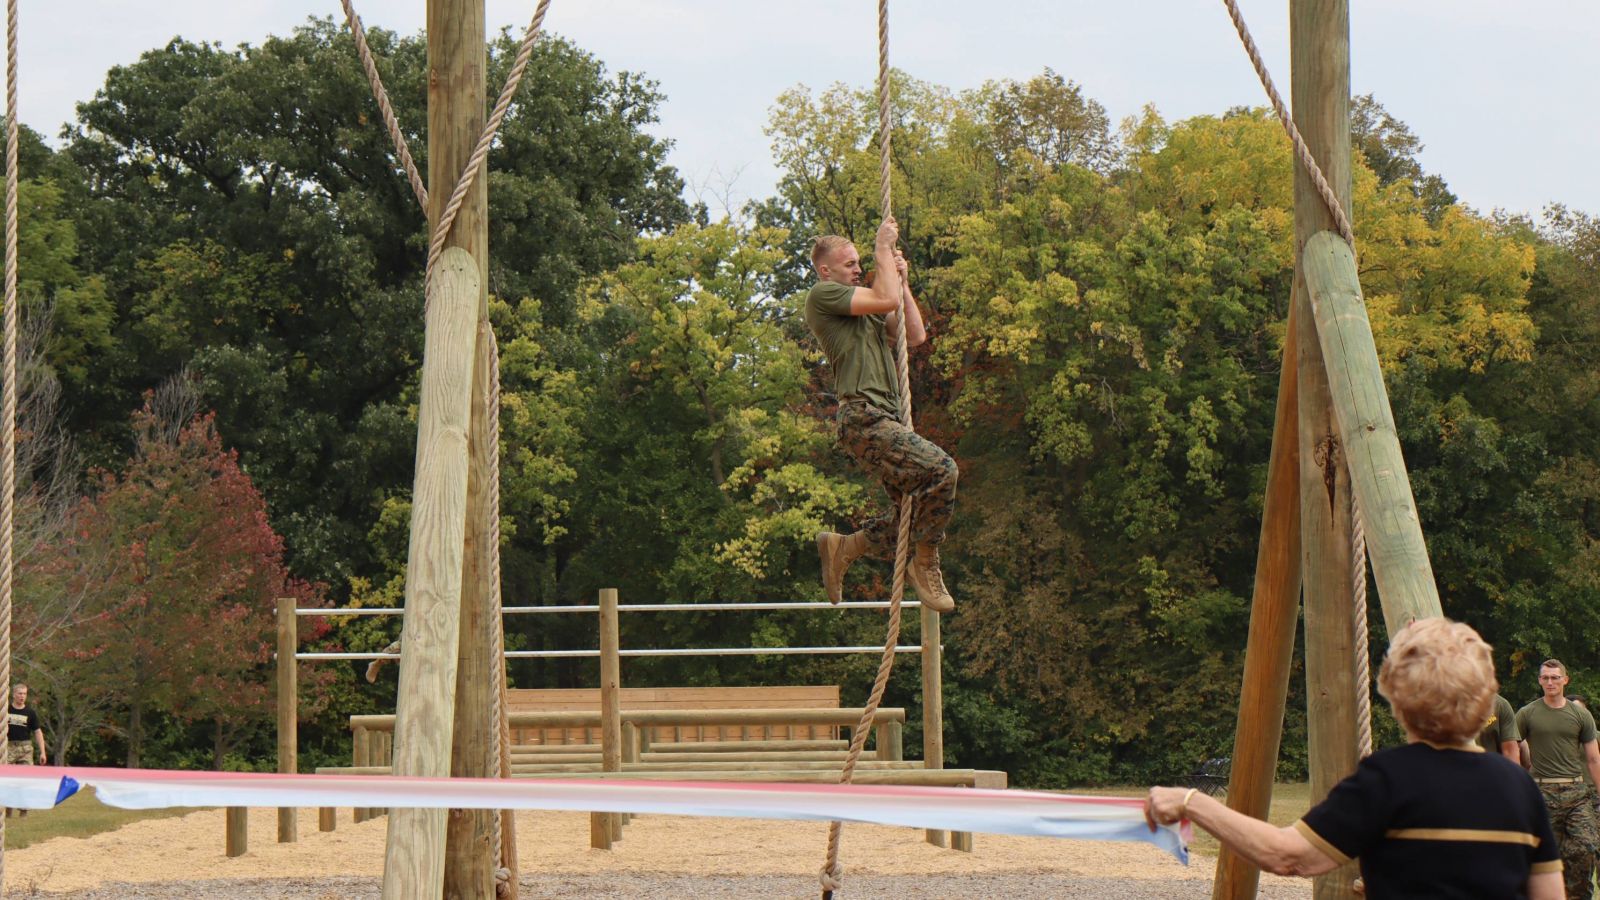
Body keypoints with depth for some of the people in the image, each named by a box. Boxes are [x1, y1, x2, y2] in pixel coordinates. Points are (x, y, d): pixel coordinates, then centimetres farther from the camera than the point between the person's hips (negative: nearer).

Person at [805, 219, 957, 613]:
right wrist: (884, 248, 0)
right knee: (939, 469, -25)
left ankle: (841, 549, 22)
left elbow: (915, 335, 21)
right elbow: (885, 299, -12)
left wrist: (900, 280, 19)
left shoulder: (864, 310, 27)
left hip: (885, 419, 10)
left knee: (911, 515, 8)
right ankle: (925, 565, -13)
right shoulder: (822, 296, -1)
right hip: (863, 416, -10)